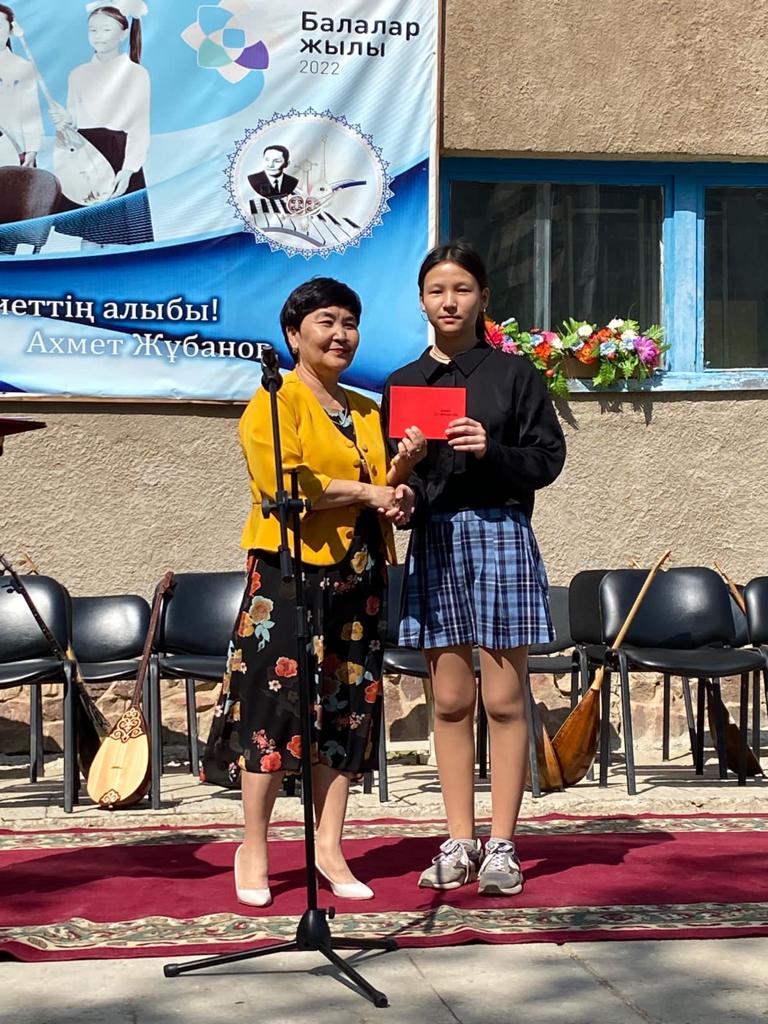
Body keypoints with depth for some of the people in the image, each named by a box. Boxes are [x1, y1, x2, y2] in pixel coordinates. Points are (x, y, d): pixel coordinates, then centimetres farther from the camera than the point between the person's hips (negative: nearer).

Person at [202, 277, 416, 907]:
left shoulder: (367, 412, 18)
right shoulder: (275, 403, -3)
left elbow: (382, 489, 20)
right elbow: (285, 485, -16)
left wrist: (399, 498, -3)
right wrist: (365, 492, -13)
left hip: (359, 575, 7)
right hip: (290, 572, -6)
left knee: (348, 708, 6)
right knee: (276, 701, -5)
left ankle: (329, 848, 13)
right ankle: (254, 850, 5)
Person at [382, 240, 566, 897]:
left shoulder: (514, 374, 4)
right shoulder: (403, 383, 11)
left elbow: (548, 459, 0)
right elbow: (386, 479, 11)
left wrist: (491, 451, -16)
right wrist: (404, 466, -10)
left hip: (501, 536, -2)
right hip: (434, 544, 3)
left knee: (503, 699, -2)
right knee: (451, 701, 5)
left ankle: (501, 845, 5)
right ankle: (459, 842, 13)